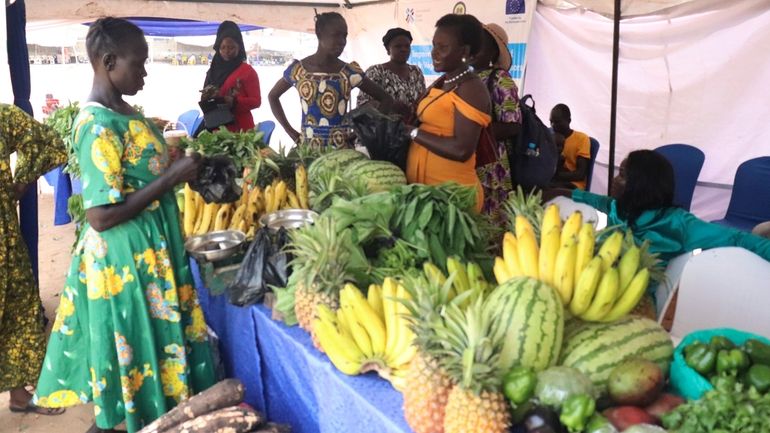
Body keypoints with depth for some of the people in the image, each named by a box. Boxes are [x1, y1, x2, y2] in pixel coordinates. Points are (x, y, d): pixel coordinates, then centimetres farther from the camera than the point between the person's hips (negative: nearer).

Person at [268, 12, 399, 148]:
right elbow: (273, 96, 14)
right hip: (308, 146, 0)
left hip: (342, 147, 0)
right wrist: (290, 131, 5)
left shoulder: (350, 72, -2)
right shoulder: (297, 69, 0)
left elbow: (385, 98, 2)